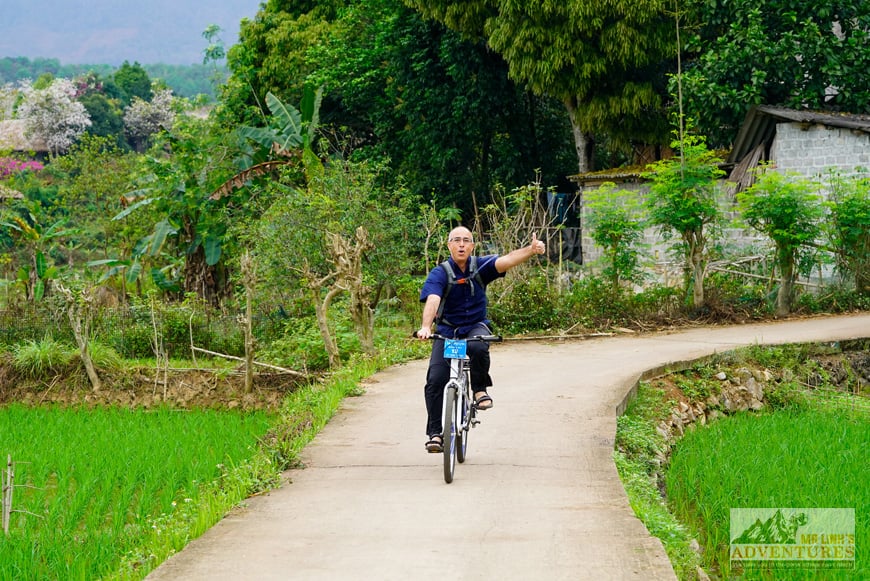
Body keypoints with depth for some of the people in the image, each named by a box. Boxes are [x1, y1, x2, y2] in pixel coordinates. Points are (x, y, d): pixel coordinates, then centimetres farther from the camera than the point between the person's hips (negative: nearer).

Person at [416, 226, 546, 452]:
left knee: (478, 347, -36)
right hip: (447, 330, 0)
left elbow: (507, 260, -21)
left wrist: (531, 250, -41)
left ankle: (480, 390, -10)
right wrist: (425, 327, -46)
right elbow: (432, 300, -27)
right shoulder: (439, 273, -11)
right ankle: (435, 434, -6)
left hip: (476, 326, 0)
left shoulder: (480, 266, -5)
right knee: (435, 380, -15)